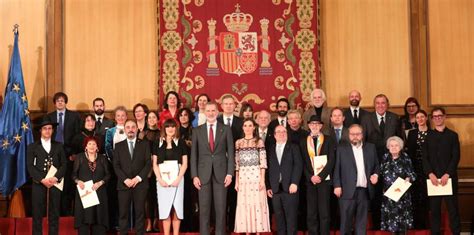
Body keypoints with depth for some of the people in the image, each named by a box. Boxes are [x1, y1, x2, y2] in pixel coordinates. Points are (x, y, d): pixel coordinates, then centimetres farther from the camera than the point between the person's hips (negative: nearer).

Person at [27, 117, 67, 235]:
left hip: (55, 184, 1)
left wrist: (56, 178, -10)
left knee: (54, 215, 2)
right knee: (37, 215, -1)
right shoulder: (32, 147, 9)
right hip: (38, 184, -1)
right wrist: (42, 179, -12)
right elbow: (30, 166, -1)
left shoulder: (58, 146, 14)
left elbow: (64, 164, 6)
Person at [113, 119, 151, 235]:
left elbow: (148, 163, 2)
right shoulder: (119, 146, 12)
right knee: (123, 213, -1)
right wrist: (125, 180, -9)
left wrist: (138, 178, -10)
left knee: (140, 212, 0)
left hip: (140, 184, -1)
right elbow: (116, 166, 5)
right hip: (123, 184, 1)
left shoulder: (145, 144, 10)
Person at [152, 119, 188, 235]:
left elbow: (185, 163, 2)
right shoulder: (158, 143, 8)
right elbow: (155, 164, 6)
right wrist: (160, 179, -7)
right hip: (162, 180, 1)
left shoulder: (181, 143, 5)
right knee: (164, 208, 2)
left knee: (176, 208, 0)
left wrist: (178, 179, -10)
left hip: (177, 179, -1)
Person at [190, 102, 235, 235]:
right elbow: (194, 155, 5)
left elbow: (230, 153, 2)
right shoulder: (197, 131, 7)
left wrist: (230, 173, -6)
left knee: (221, 209, 2)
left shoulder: (226, 129, 5)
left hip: (221, 173, -1)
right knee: (204, 209, 2)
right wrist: (194, 175, -3)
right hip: (203, 174, 1)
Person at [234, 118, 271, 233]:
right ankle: (247, 230, 10)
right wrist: (236, 181, 6)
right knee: (244, 204, 3)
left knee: (257, 203, -2)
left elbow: (263, 162, -3)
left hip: (256, 176, -3)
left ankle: (258, 230, 4)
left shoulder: (259, 141, 1)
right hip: (243, 177, 3)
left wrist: (262, 179, -10)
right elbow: (237, 163, 10)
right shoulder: (238, 143, 9)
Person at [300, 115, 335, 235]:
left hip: (324, 179, -2)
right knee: (311, 212, 3)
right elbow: (303, 162, 6)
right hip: (309, 180, 2)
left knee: (324, 211, -3)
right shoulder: (303, 141, 11)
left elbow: (331, 160, -2)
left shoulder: (328, 140, 5)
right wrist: (311, 177, -7)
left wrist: (321, 176, -11)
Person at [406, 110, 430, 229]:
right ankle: (417, 224, 7)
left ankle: (426, 223, 6)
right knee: (415, 196, 0)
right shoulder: (412, 133, 10)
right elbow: (409, 151, 6)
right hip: (415, 168, 1)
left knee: (426, 195, -2)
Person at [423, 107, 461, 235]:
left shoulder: (453, 135, 6)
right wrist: (430, 174, -9)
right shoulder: (428, 136, 11)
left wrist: (447, 174, -13)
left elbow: (456, 157, -2)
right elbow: (425, 158, 5)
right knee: (434, 208, 3)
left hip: (449, 177, -1)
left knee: (452, 207, -1)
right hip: (433, 177, 2)